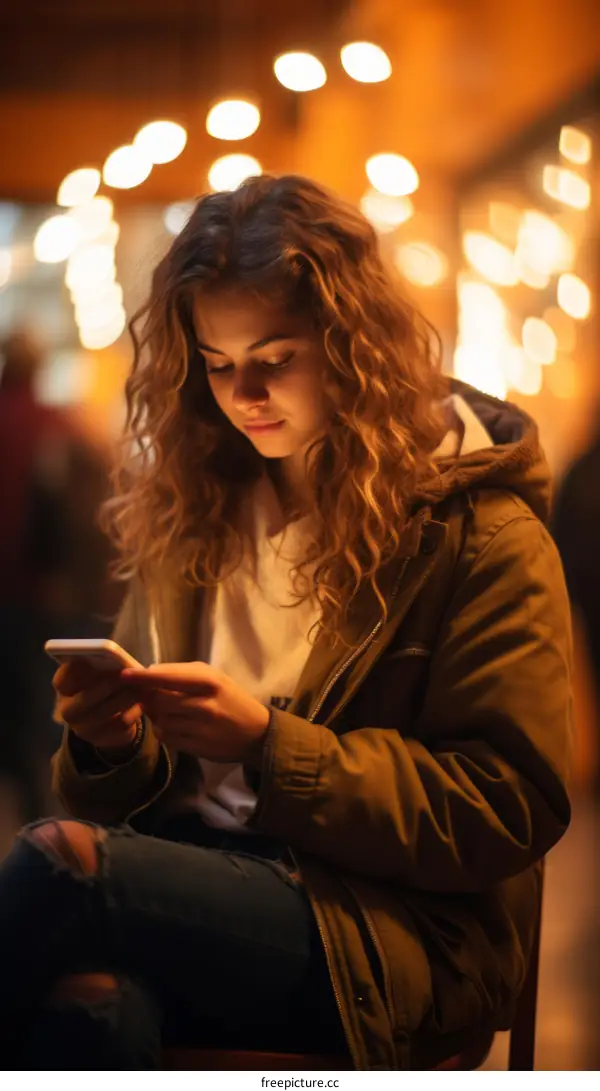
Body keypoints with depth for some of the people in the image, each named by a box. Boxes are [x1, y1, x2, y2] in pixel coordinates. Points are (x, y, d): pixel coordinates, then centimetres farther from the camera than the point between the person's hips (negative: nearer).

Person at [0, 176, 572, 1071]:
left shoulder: (480, 537, -1)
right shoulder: (193, 512, 15)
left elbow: (505, 815, -6)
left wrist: (266, 744, -15)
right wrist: (112, 745, -5)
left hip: (402, 939, -4)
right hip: (196, 873, 4)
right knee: (91, 1009, -35)